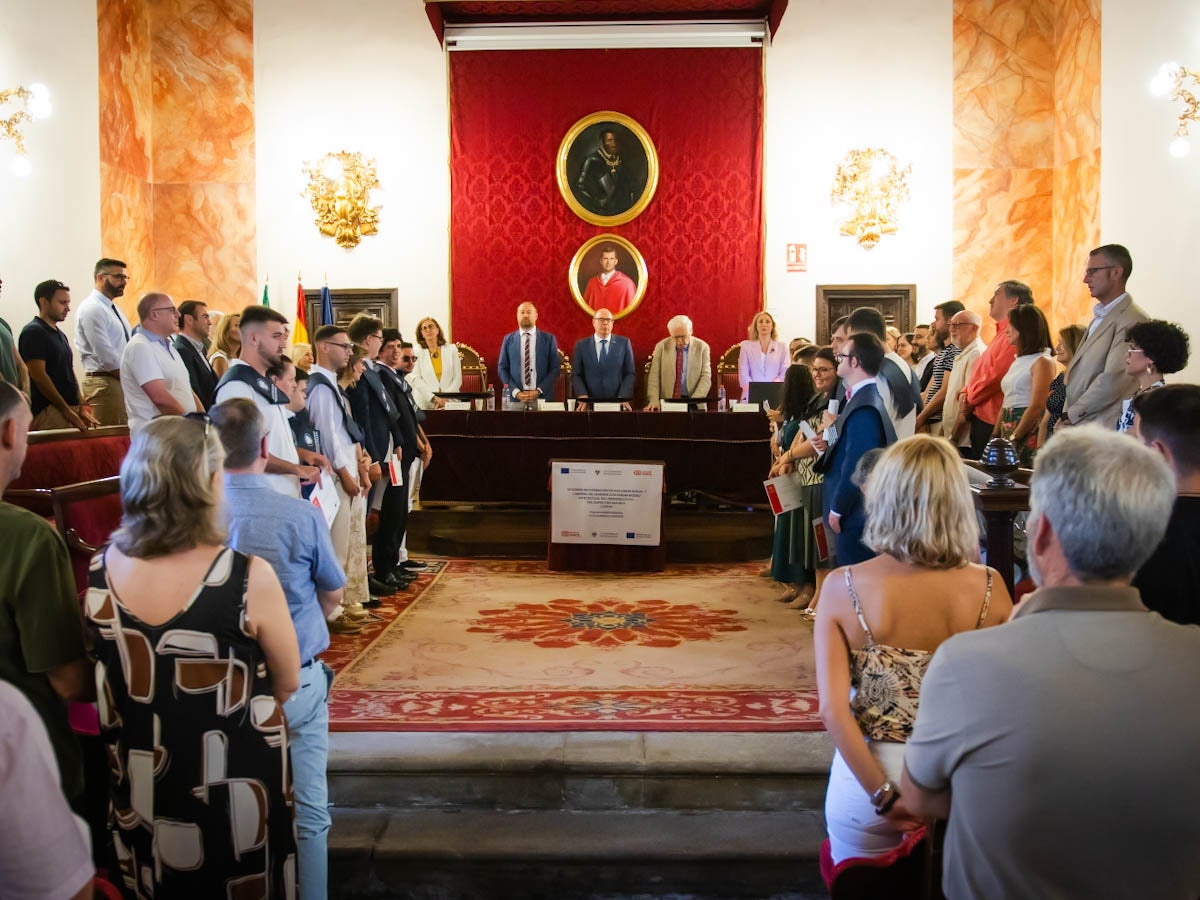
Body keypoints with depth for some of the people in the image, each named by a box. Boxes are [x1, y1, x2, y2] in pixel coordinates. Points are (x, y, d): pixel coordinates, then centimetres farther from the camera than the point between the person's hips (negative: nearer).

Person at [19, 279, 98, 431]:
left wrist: (81, 408, 12)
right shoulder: (33, 332, -6)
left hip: (70, 409, 8)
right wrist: (66, 411, -15)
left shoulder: (60, 334, 20)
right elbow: (38, 375, -14)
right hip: (48, 411, -8)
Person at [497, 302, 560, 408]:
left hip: (542, 398, -1)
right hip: (514, 398, 1)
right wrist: (516, 392, -7)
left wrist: (538, 391, -9)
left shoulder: (549, 339, 6)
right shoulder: (508, 339, 9)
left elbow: (555, 368, 2)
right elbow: (502, 368, 7)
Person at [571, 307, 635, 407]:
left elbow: (629, 373, 4)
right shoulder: (581, 345, 7)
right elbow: (575, 375, 5)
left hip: (616, 404, 0)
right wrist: (582, 396, -10)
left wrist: (624, 397, -8)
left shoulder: (624, 343, 6)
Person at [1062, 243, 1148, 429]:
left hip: (1104, 433, -8)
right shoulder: (1099, 317, 20)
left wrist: (1069, 416, -12)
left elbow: (1112, 381, -18)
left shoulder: (1132, 320, -11)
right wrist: (1065, 418, 8)